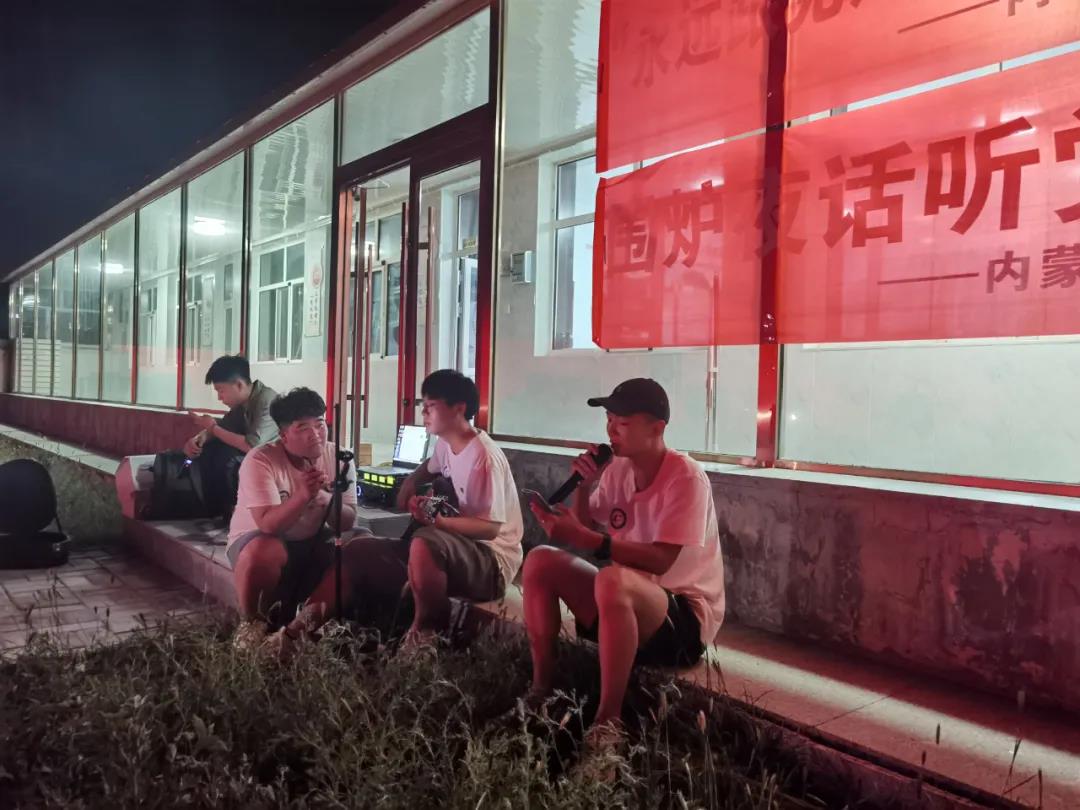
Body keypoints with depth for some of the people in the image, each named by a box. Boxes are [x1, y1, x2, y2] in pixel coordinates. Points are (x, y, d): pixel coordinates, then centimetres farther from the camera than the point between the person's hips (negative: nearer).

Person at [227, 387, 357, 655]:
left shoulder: (338, 458, -9)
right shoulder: (260, 460, -20)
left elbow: (348, 523, -12)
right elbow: (268, 525, -29)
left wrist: (322, 496, -32)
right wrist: (303, 495, -46)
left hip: (312, 543, 4)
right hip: (258, 541, -4)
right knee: (264, 551, -38)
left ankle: (296, 630, -14)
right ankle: (253, 623, -10)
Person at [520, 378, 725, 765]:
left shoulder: (686, 478, -19)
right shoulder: (617, 469, 2)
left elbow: (661, 560, -29)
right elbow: (586, 531, 11)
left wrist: (585, 538, -34)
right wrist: (583, 487, -7)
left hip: (685, 617, -7)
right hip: (626, 605, 8)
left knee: (613, 580, -38)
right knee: (540, 560, -8)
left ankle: (608, 720, -24)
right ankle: (541, 689, -1)